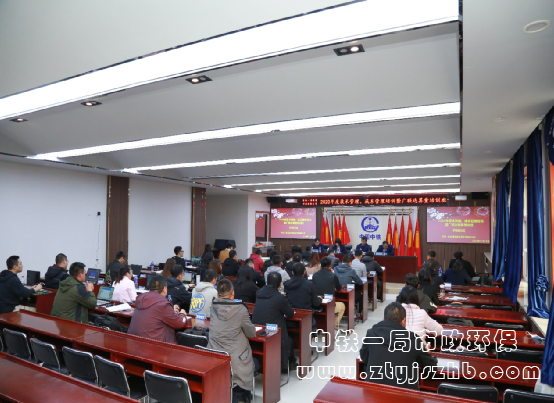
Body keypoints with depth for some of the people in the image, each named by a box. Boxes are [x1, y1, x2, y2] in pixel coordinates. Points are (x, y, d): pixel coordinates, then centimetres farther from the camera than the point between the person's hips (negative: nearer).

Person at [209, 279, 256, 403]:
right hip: (235, 359, -5)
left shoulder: (213, 306, -2)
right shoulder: (240, 309, -14)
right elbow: (252, 333, 0)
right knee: (254, 362, 24)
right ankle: (242, 393, 16)